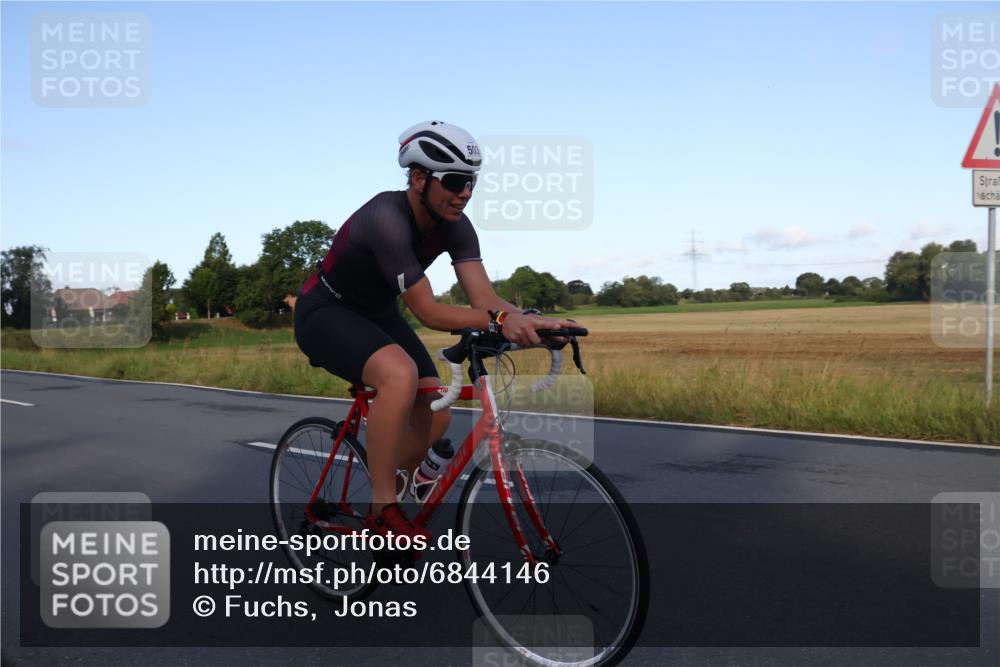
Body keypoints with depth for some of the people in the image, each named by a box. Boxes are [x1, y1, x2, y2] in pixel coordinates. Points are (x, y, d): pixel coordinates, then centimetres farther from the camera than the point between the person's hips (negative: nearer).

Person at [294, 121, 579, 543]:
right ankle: (384, 512, -21)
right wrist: (499, 321, -48)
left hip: (376, 314, 7)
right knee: (401, 375, -36)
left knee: (434, 416, -5)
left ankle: (386, 499, 20)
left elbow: (484, 298, -19)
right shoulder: (387, 219, -32)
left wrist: (530, 321, -38)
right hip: (324, 313, -7)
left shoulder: (455, 226, -11)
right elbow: (428, 313, -35)